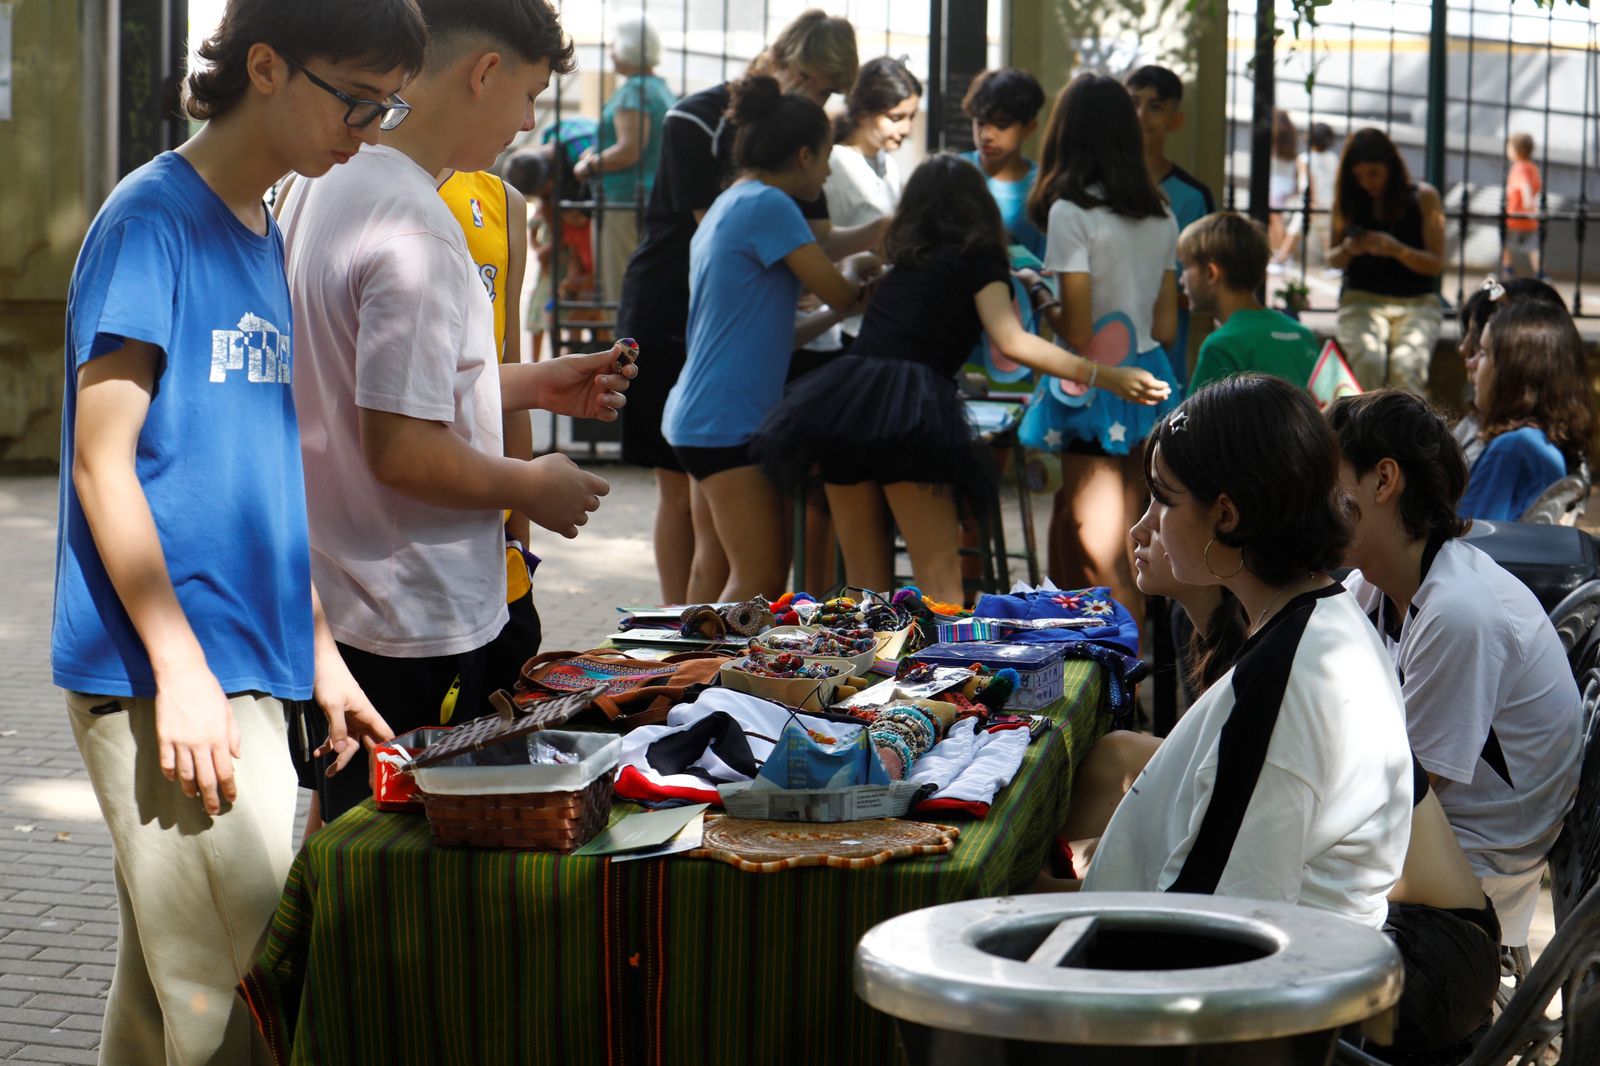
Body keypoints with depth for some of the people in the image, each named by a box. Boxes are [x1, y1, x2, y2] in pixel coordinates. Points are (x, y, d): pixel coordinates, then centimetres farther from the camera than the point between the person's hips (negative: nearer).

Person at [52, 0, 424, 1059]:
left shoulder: (263, 236, 17)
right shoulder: (151, 217, -9)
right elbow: (103, 462, -13)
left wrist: (319, 654, 19)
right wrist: (183, 671, -17)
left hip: (246, 676, 8)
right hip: (162, 681, -8)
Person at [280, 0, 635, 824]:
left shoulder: (326, 186, 9)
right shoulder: (414, 230, -22)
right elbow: (401, 451, -25)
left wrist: (528, 386, 17)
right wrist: (533, 486, -9)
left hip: (335, 604, 10)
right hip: (416, 631, -10)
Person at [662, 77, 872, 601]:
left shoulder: (726, 207, 17)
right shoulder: (768, 205, -13)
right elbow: (837, 293, -10)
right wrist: (858, 279, 13)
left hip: (699, 416, 10)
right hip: (730, 420, -10)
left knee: (714, 566, 11)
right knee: (759, 577, -10)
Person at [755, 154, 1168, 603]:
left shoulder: (906, 260, 26)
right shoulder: (978, 260, 8)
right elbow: (1012, 341, -7)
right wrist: (1103, 377, -10)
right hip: (912, 408, -6)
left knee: (863, 582, 9)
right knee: (939, 575, -8)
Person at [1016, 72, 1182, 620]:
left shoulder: (1071, 213, -13)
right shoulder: (1160, 216, 8)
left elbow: (1077, 331, -16)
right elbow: (1166, 327, 10)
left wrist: (1040, 296, 1)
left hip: (1097, 388, -7)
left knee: (1103, 555, -4)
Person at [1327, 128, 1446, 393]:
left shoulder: (1424, 197, 3)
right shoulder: (1348, 200, 7)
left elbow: (1436, 264, 1)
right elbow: (1331, 260, 13)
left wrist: (1397, 250, -17)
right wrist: (1348, 250, -11)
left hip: (1417, 302, -1)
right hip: (1362, 299, 1)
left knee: (1406, 366, -31)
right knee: (1367, 361, -31)